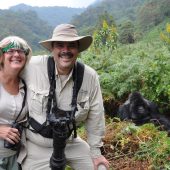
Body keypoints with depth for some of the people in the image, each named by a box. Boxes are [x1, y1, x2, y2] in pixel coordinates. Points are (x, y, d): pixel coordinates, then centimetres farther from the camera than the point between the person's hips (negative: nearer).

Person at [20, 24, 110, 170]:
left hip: (70, 142, 3)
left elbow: (95, 117, -4)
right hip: (36, 147, -2)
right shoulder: (32, 66, -21)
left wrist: (95, 152, 4)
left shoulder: (90, 77, -14)